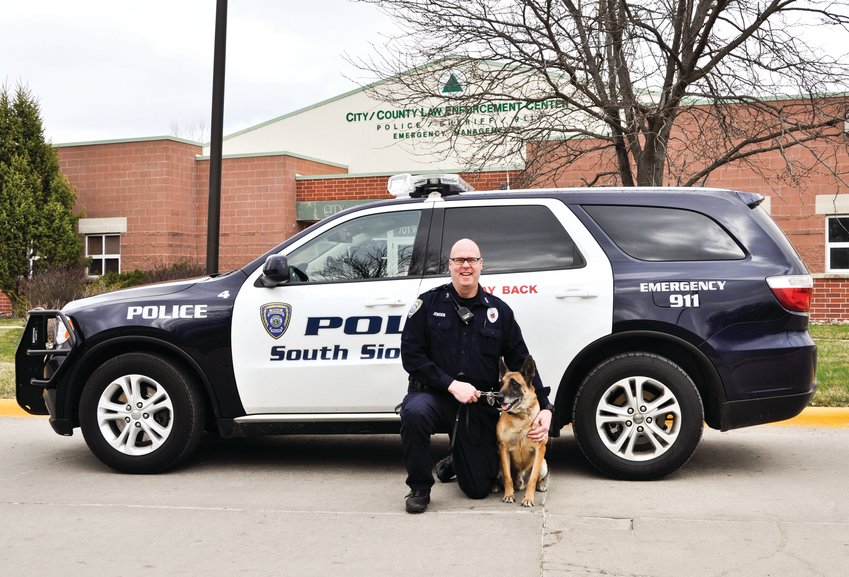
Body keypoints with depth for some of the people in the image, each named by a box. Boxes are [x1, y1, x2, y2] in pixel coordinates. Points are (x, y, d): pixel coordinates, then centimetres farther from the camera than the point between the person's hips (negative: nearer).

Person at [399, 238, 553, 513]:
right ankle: (420, 488, -13)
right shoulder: (429, 303, -2)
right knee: (414, 411, -38)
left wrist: (545, 408, -2)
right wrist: (452, 385, -19)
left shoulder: (498, 311, 5)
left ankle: (455, 461, 39)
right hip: (434, 394, -2)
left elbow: (522, 363, 7)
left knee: (479, 489, 1)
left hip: (481, 405, 2)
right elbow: (411, 354, -9)